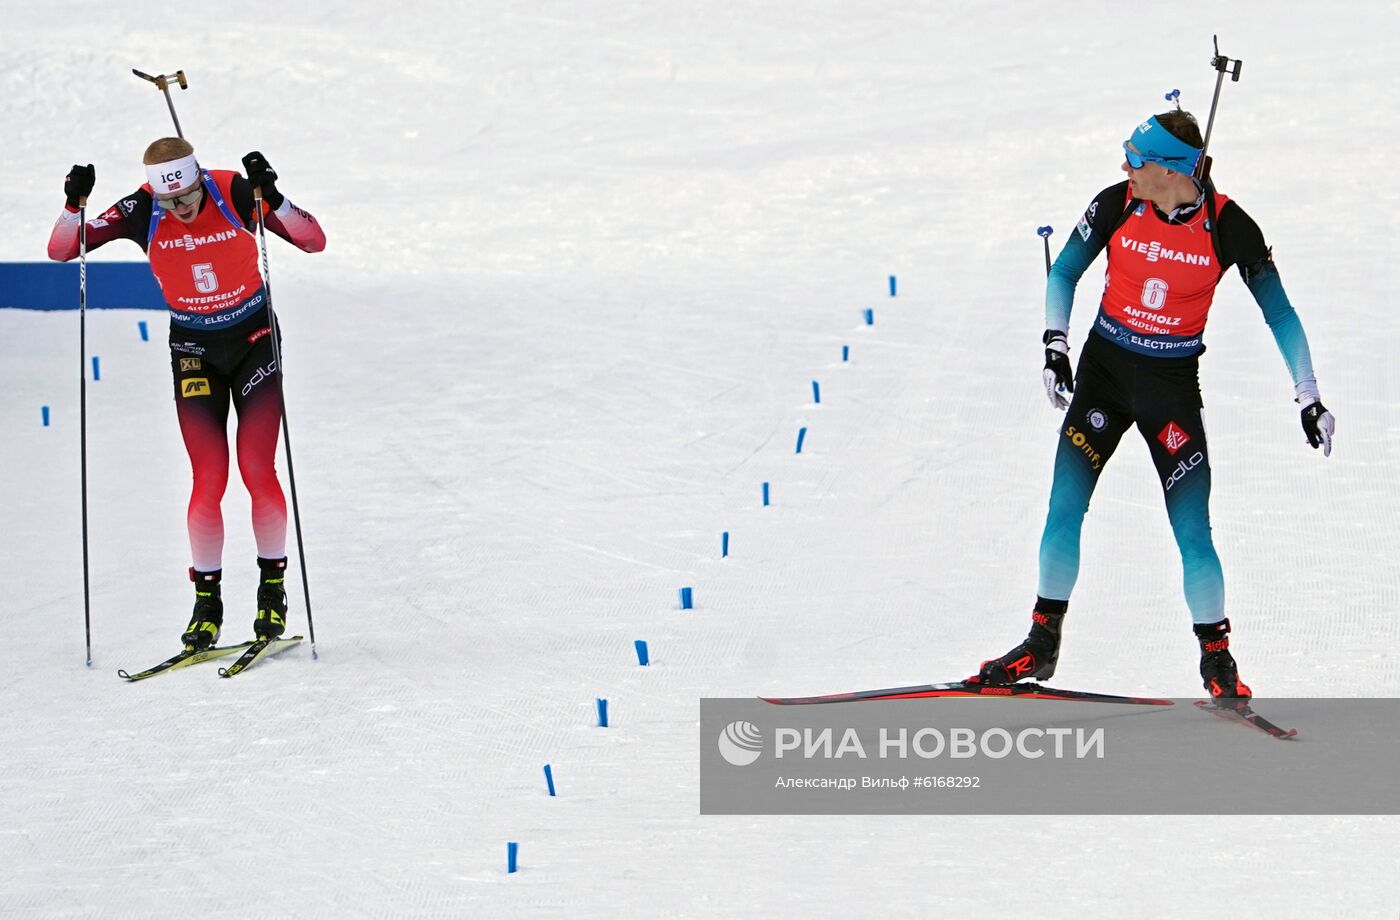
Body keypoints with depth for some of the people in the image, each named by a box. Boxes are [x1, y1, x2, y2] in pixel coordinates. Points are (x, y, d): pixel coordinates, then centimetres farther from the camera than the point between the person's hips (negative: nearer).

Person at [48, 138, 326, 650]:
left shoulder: (236, 193, -19)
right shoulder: (142, 212, -15)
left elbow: (314, 241, -24)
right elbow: (60, 251, -14)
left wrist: (272, 197, -38)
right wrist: (74, 204, -32)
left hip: (254, 339, -1)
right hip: (194, 348, 1)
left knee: (257, 470, -10)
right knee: (209, 479, -8)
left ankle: (273, 588, 7)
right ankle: (207, 601, 3)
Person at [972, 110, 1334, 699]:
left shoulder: (1228, 227, -15)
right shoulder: (1118, 205, -10)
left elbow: (1279, 313, -7)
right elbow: (1064, 275, 4)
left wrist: (1309, 399, -8)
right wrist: (1055, 346, -7)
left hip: (1173, 385, -2)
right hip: (1104, 369, 2)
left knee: (1193, 533, -7)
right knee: (1064, 511, -4)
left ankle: (1217, 660, 7)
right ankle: (1043, 644, 11)